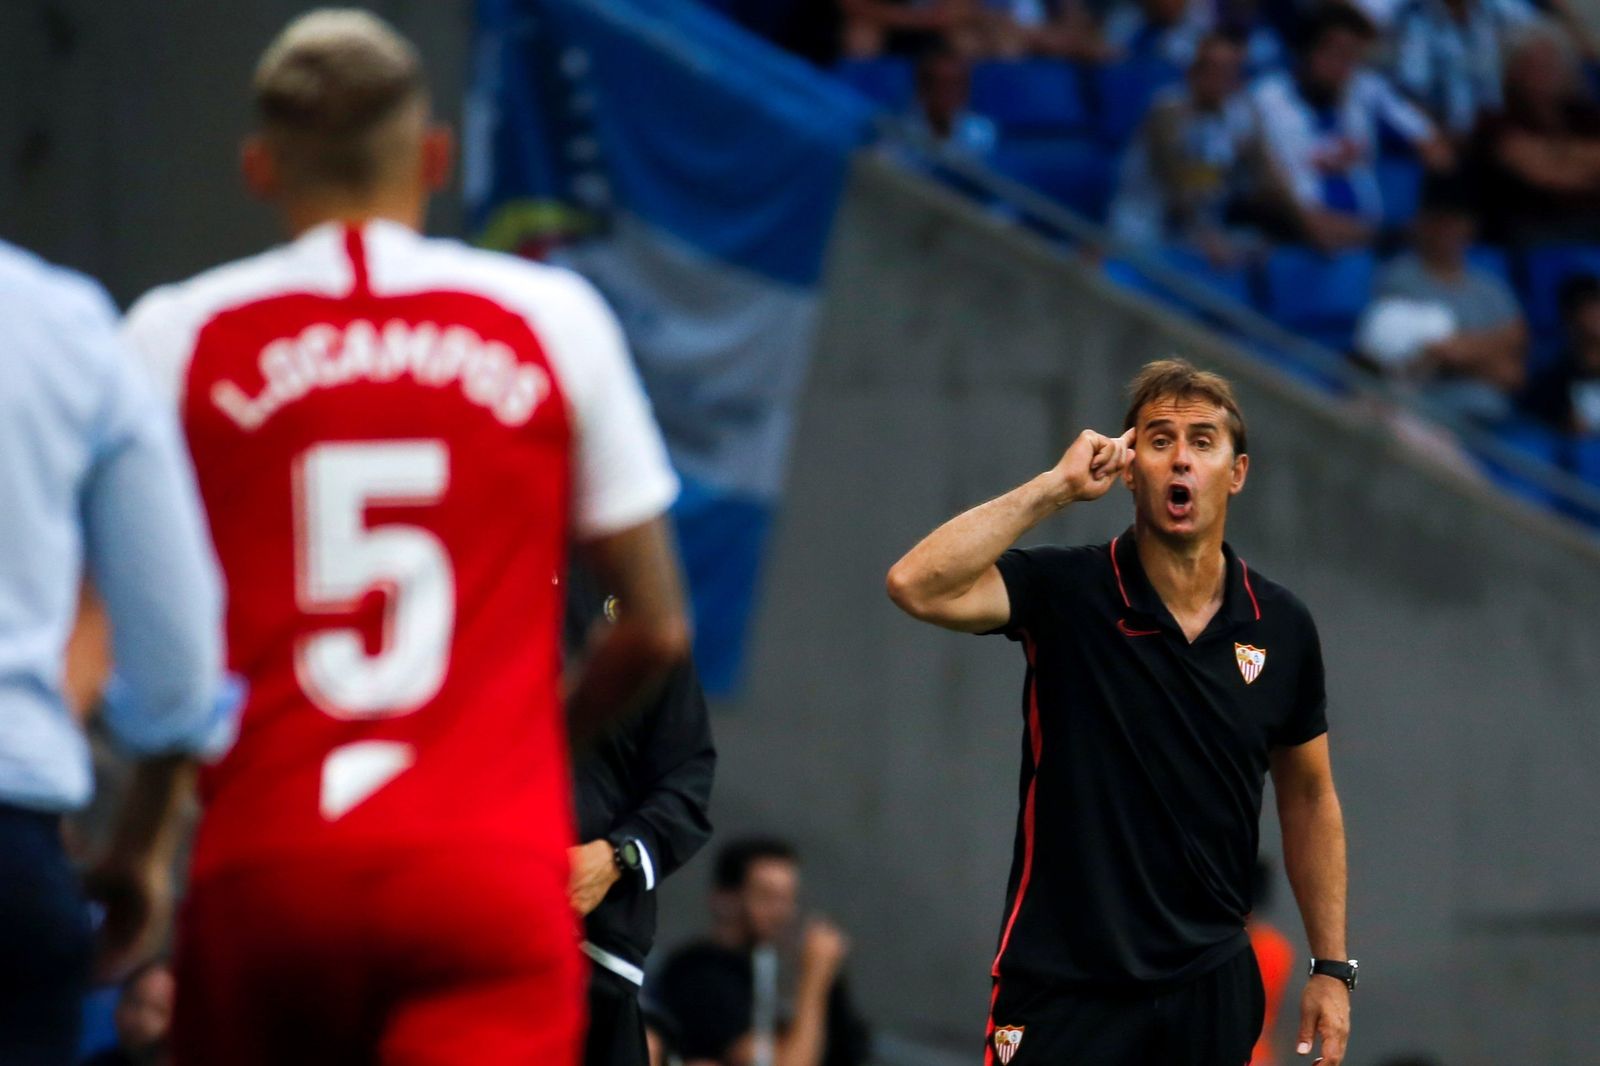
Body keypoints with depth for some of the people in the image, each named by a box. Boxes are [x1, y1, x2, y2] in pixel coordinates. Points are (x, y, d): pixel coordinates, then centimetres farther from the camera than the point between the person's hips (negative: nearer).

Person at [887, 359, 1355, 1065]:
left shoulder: (1282, 627, 3)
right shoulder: (1065, 592, -7)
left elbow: (1308, 796, 15)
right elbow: (917, 586, -24)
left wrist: (1332, 967, 12)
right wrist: (1058, 485, -21)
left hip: (1212, 991, 3)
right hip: (1065, 990, -3)